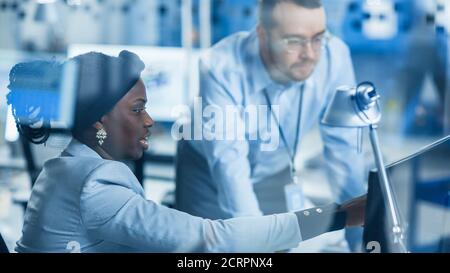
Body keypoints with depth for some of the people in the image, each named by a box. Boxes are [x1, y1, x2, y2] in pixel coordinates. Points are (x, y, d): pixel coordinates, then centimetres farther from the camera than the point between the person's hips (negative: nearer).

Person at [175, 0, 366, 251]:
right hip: (209, 176, -2)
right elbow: (229, 162, -41)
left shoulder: (335, 56, -25)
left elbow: (343, 146, -18)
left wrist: (358, 230, -19)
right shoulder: (221, 68, -33)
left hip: (274, 177, 3)